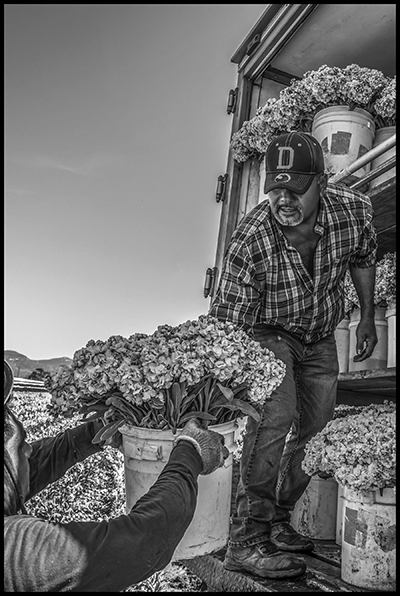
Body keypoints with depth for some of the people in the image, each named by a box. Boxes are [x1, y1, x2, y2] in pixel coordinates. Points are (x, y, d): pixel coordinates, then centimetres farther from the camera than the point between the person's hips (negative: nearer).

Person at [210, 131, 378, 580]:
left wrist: (367, 318, 8)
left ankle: (278, 521, 27)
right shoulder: (249, 240, -33)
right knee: (276, 414, -29)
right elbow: (226, 328, -31)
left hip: (321, 338, 6)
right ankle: (246, 539, -18)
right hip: (268, 332, -5)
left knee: (314, 430, 9)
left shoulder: (355, 211, -21)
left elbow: (363, 259, 4)